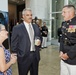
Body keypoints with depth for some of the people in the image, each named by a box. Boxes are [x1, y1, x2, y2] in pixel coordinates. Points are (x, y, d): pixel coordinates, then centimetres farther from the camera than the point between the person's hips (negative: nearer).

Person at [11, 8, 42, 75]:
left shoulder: (36, 27, 9)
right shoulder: (17, 28, -7)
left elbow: (40, 37, 19)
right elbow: (14, 44, -6)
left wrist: (39, 42, -3)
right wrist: (16, 56, -7)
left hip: (35, 55, 5)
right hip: (24, 57, -4)